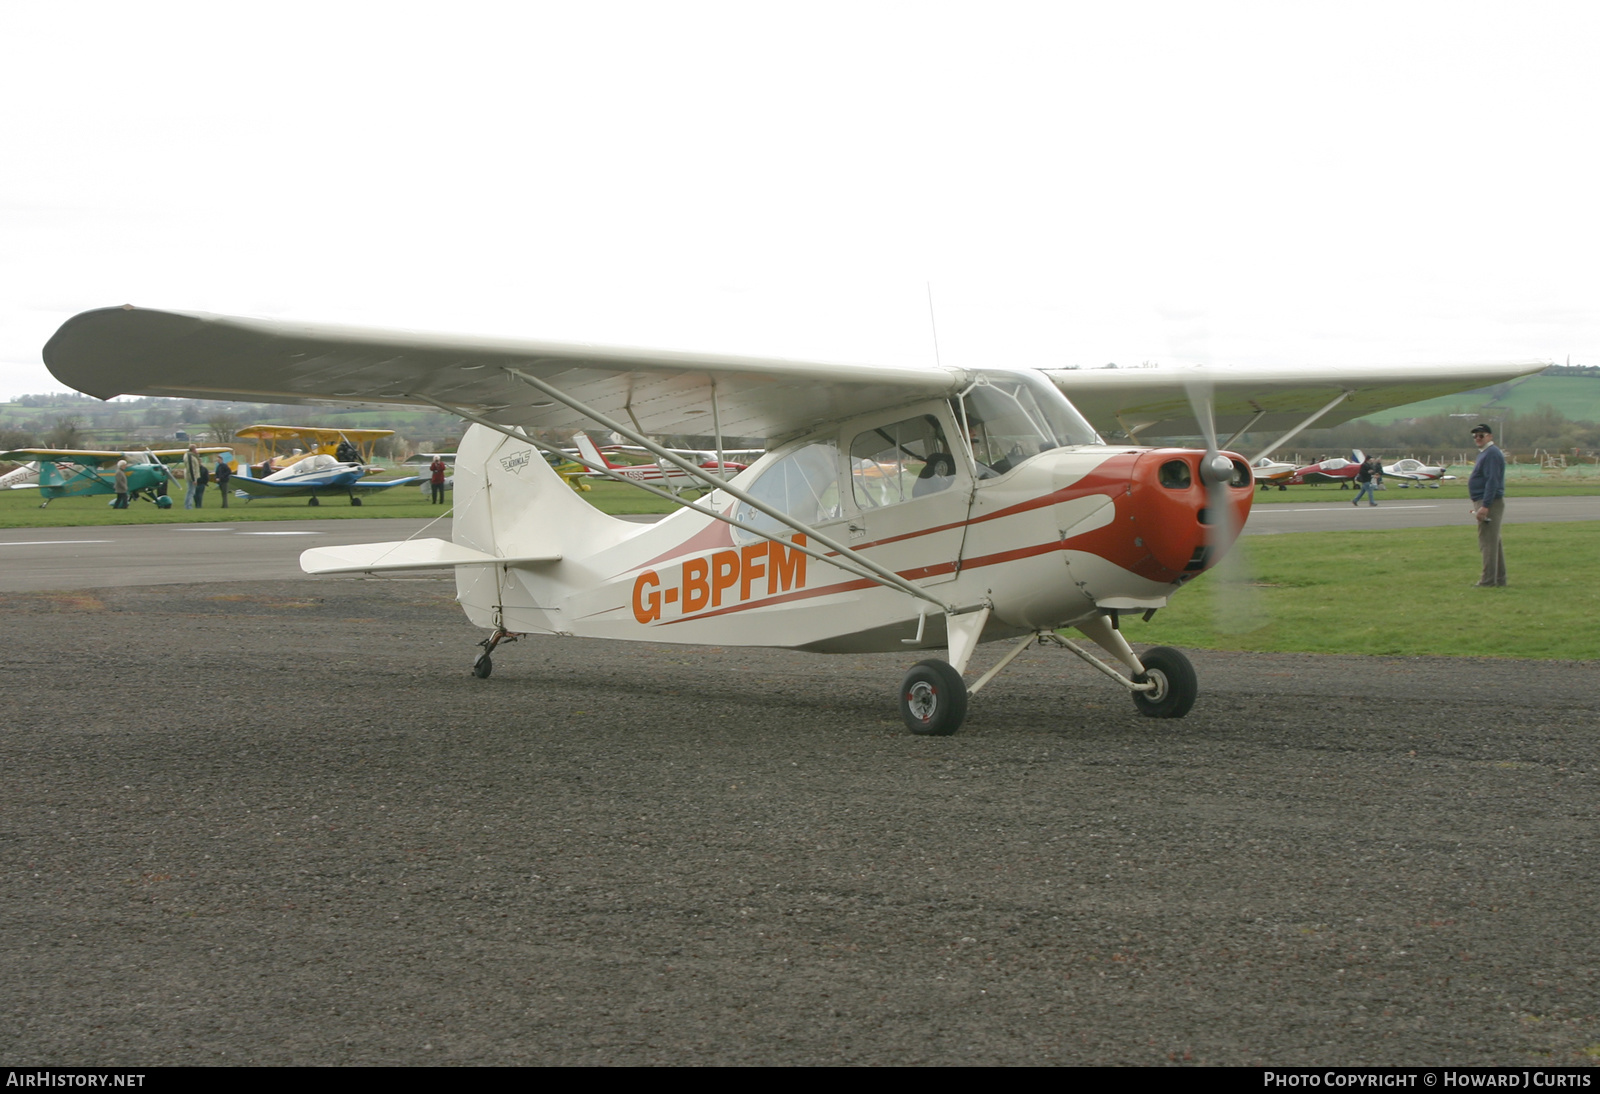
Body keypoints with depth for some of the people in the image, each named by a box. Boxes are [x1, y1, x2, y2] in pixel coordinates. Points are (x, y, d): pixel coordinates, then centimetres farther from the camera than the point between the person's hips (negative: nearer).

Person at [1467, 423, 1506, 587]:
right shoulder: (1485, 453, 19)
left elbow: (1492, 481, -23)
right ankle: (1499, 578, 20)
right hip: (1487, 504, 11)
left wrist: (1485, 506, -27)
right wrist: (1480, 506, 20)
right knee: (1494, 542, 14)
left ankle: (1489, 581, -11)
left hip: (1489, 503, -11)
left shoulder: (1491, 454, -15)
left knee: (1488, 543, -10)